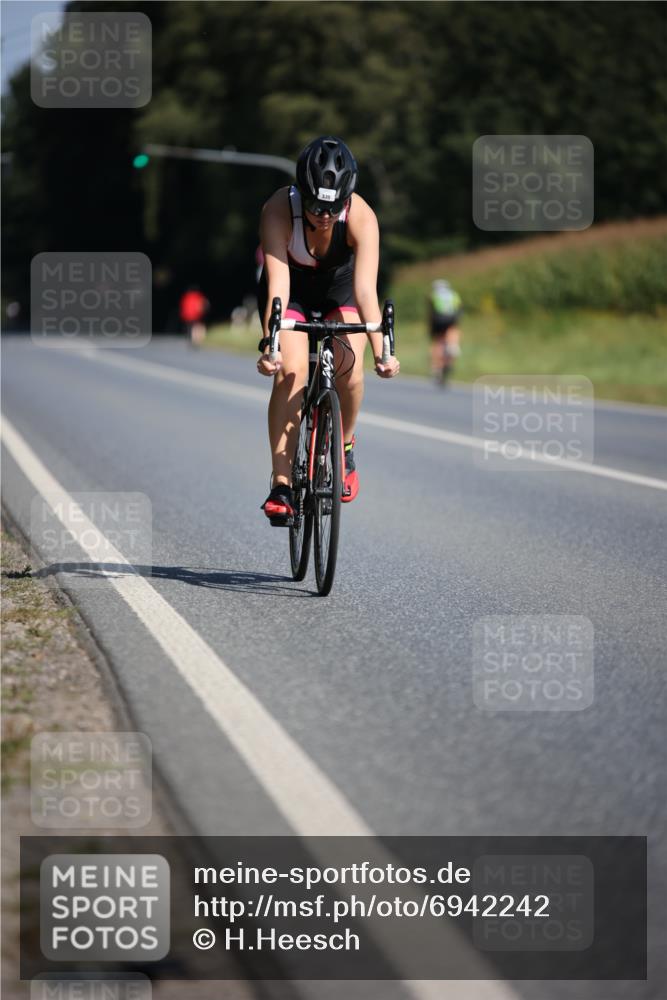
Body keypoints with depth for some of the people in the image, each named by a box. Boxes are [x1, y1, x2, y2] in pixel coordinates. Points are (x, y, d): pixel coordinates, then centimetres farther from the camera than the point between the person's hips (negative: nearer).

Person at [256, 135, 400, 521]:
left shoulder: (362, 217, -33)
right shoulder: (279, 210, -34)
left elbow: (366, 290, -38)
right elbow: (277, 285, -40)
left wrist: (381, 351, -49)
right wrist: (269, 345, -52)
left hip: (338, 283, 1)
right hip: (292, 285, -1)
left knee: (349, 369, -21)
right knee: (291, 371, -22)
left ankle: (345, 443, 10)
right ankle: (282, 483, -18)